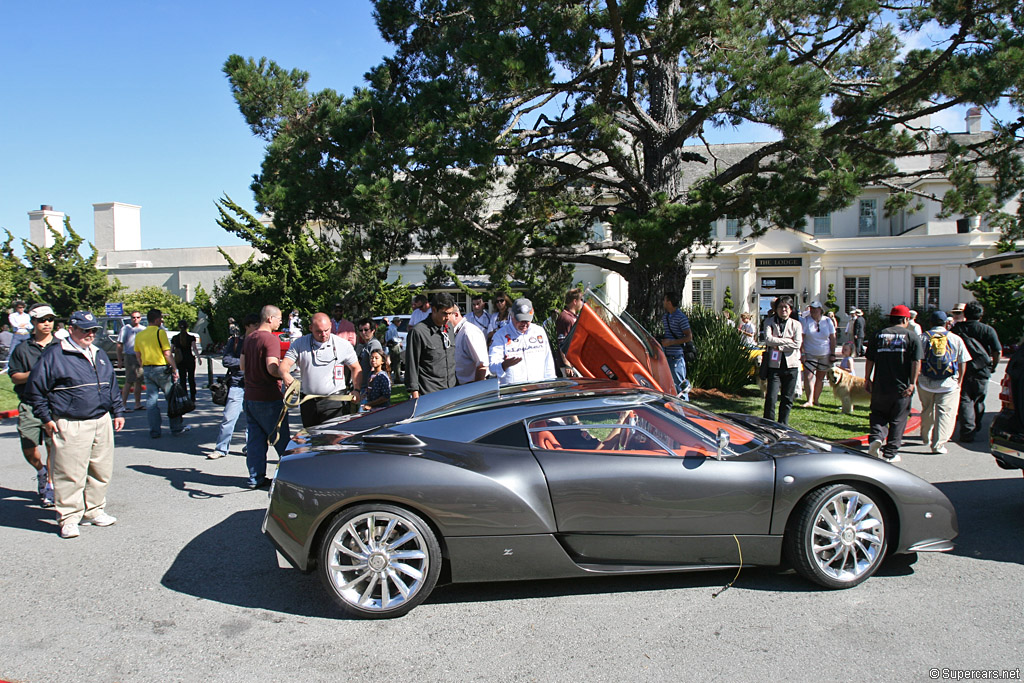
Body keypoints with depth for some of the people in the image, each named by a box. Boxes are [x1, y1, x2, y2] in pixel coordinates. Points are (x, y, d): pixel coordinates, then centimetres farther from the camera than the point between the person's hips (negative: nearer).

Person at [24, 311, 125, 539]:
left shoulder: (99, 354, 16)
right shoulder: (54, 354, -4)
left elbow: (112, 386, 25)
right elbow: (35, 389, -2)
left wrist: (118, 412, 22)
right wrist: (46, 418, -4)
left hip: (102, 422, 6)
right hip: (71, 426, -6)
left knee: (101, 471, 11)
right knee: (70, 474, -5)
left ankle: (93, 511, 24)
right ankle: (69, 518, 6)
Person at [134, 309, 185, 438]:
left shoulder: (139, 335, 9)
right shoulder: (160, 332, -11)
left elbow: (138, 355, 14)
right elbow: (167, 353, -14)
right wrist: (175, 369, -9)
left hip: (147, 370, 6)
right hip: (161, 369, -6)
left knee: (151, 400, 7)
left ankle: (154, 431, 6)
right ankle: (176, 428, 10)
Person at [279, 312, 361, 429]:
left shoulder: (343, 345, 0)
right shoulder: (299, 344, 4)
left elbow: (355, 368, 9)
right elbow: (285, 364, -4)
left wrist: (356, 390, -7)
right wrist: (285, 375, -29)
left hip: (334, 401, -3)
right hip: (308, 401, 3)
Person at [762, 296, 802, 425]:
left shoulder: (796, 324, 7)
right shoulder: (769, 321, 5)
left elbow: (797, 344, -6)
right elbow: (768, 339, -12)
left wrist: (779, 346, -10)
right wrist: (787, 341, -10)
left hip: (791, 365, 2)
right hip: (774, 364, -2)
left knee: (787, 399, 7)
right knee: (771, 397, -8)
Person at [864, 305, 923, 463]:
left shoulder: (878, 336, 4)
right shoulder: (912, 336, -2)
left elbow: (869, 360, 5)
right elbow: (916, 362, -10)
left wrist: (867, 379, 12)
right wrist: (912, 383, -11)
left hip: (880, 385, 2)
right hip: (902, 388, -1)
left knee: (878, 414, 16)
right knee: (898, 420, 9)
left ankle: (876, 436, -11)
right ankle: (890, 453, 12)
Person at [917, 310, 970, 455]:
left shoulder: (923, 338, -1)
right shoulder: (956, 339, 1)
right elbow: (962, 362, 3)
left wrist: (915, 380, 5)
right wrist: (959, 381, 13)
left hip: (926, 383, 1)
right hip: (949, 384, -1)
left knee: (927, 411, 18)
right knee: (945, 413, 2)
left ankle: (926, 438, 34)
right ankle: (938, 444, -4)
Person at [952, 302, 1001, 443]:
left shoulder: (956, 328, -1)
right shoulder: (988, 330, -3)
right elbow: (998, 352, -5)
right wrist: (993, 367, 10)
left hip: (963, 371, -1)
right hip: (982, 371, 1)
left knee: (965, 401, 1)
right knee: (978, 401, 17)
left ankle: (967, 432, -6)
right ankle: (975, 429, 29)